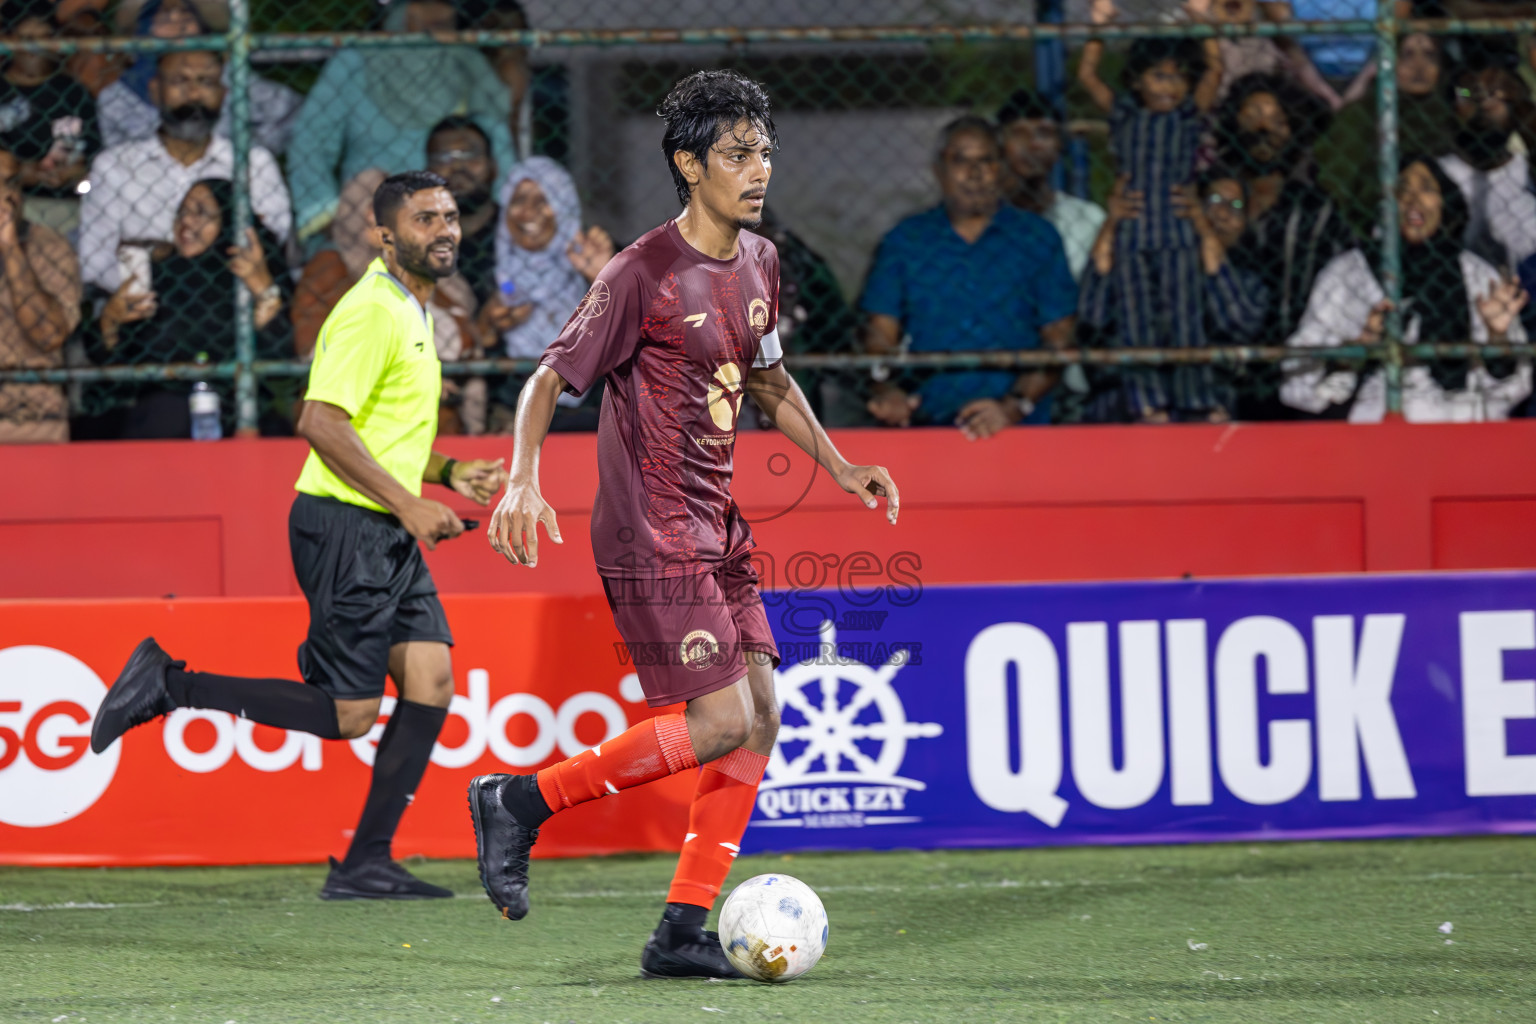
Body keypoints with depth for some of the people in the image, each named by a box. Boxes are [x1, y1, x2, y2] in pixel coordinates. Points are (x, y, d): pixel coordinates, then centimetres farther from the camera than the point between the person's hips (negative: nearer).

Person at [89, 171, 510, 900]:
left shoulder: (411, 314, 18)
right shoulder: (371, 312, -15)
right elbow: (321, 423, -23)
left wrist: (447, 474, 13)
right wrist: (407, 503, -22)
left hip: (387, 533, 10)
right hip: (344, 530, -10)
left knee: (431, 677, -2)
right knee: (349, 713, -9)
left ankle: (365, 864, 0)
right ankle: (168, 685, 1)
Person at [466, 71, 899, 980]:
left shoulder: (759, 262, 9)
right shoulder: (643, 274, -15)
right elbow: (550, 380, -14)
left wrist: (840, 467, 19)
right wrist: (524, 483, -29)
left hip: (717, 529, 8)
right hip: (650, 534, -8)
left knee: (760, 716, 2)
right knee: (721, 720, -14)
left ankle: (683, 933, 7)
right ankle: (519, 803, -1)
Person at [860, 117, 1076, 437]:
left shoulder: (1038, 239, 11)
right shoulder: (904, 241, 15)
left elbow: (1059, 339, 5)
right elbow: (880, 334, 10)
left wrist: (1015, 406, -11)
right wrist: (886, 391, -11)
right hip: (924, 425, 1)